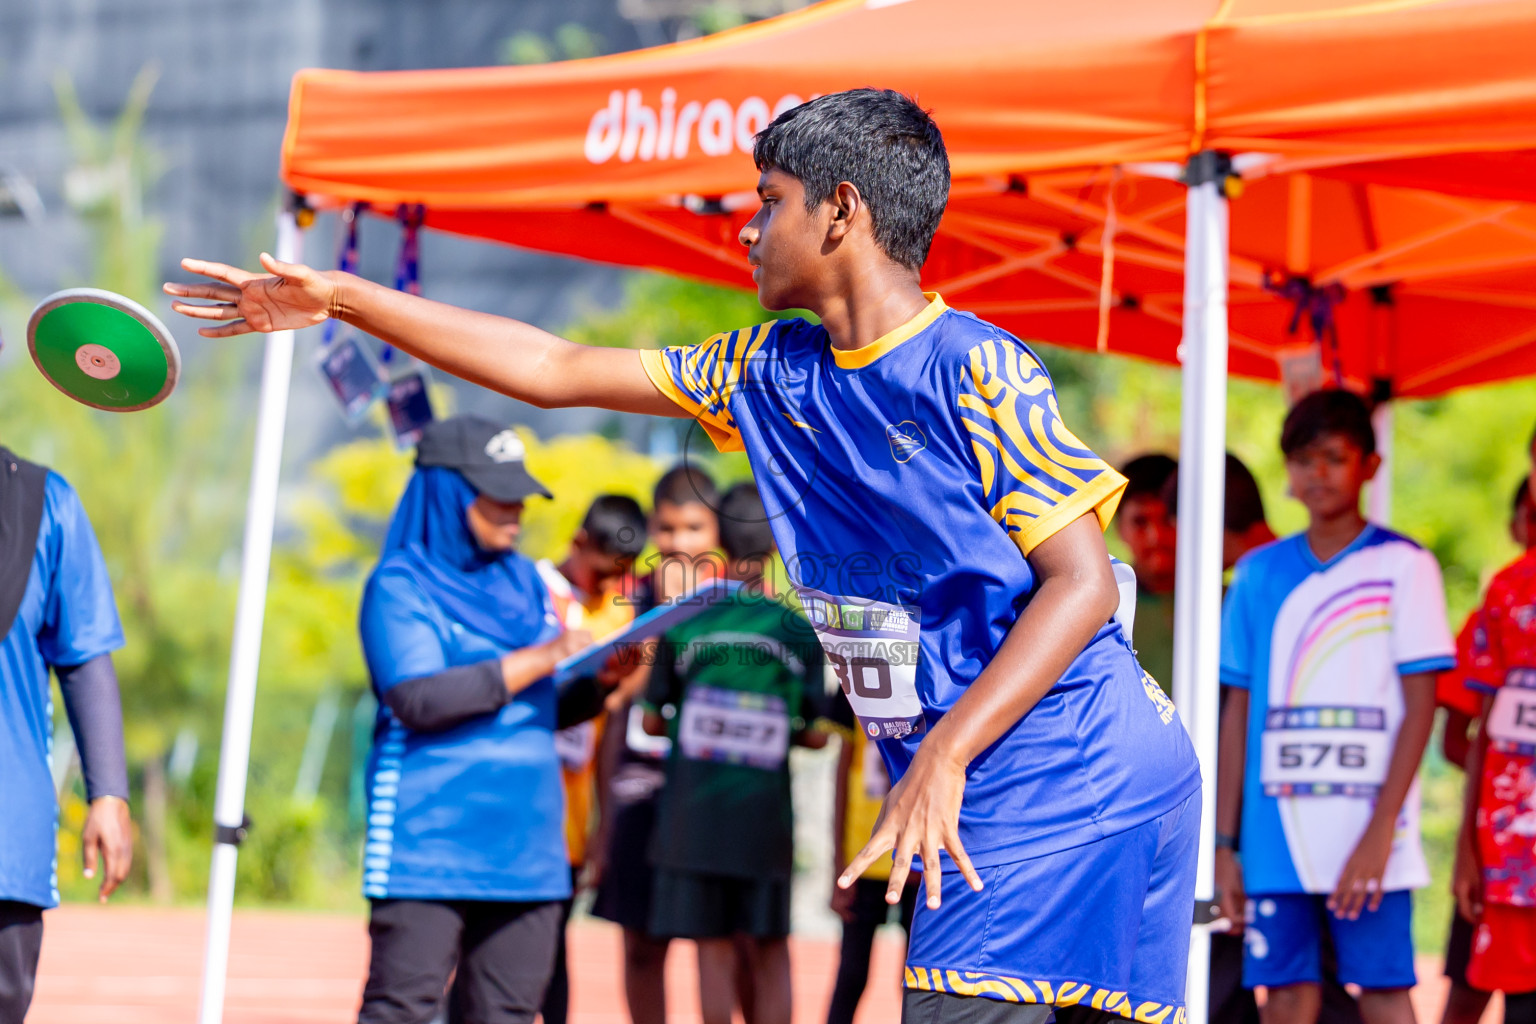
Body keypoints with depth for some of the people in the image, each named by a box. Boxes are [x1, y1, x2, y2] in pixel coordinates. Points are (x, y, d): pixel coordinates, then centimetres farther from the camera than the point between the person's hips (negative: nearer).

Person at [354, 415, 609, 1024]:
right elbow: (418, 698, -18)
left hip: (523, 836, 7)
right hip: (430, 836, -7)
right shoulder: (400, 586, -4)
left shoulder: (524, 582, 16)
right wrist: (537, 660, -17)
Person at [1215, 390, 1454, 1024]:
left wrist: (1380, 831, -13)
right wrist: (1223, 842, 7)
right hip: (1276, 833, 3)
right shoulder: (1260, 573, 11)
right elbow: (1238, 712, 12)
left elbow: (1420, 706, -4)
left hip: (1367, 837, -3)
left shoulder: (1403, 566, 1)